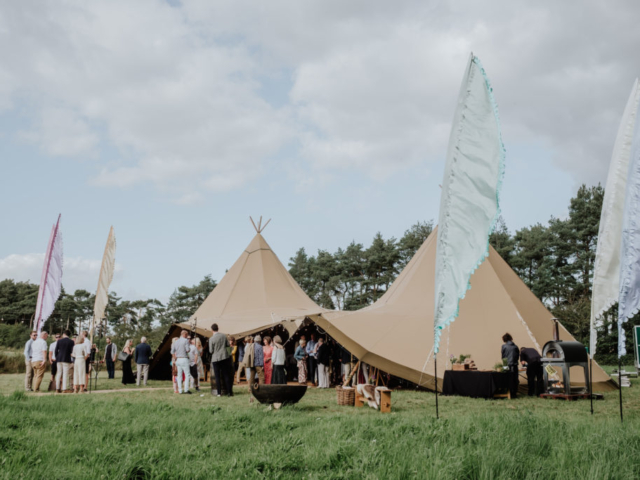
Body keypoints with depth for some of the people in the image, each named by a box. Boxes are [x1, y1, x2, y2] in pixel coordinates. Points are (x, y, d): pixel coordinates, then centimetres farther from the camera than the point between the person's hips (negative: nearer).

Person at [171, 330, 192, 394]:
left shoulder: (176, 341, 12)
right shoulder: (186, 340, -8)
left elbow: (172, 351, 13)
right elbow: (187, 350, -13)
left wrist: (175, 359, 18)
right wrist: (189, 345, 6)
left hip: (178, 359, 7)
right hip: (184, 359, -6)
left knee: (179, 375, 8)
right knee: (187, 375, -2)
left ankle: (180, 390, 7)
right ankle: (186, 389, -10)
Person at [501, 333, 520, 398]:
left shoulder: (504, 346, -6)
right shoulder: (515, 346, 4)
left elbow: (503, 356, 0)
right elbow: (518, 356, 9)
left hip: (508, 365, -3)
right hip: (515, 365, 3)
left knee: (510, 380, 1)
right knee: (515, 380, 10)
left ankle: (511, 394, 1)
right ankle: (515, 393, 13)